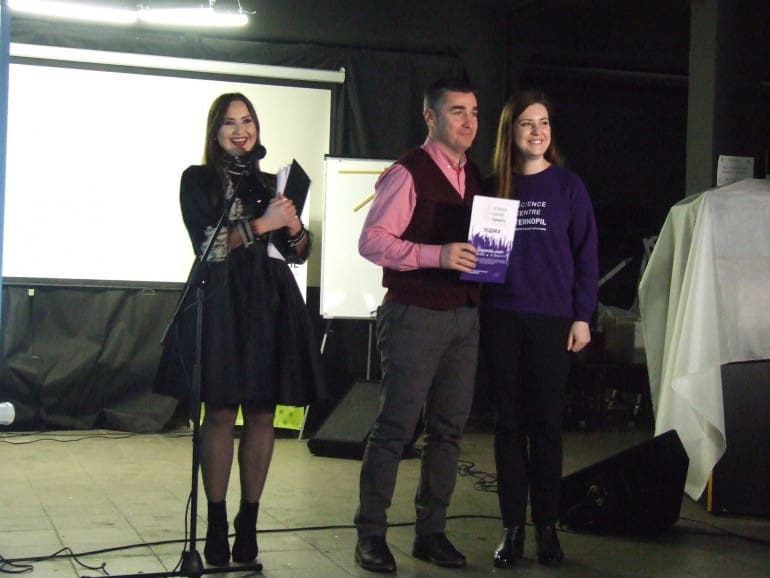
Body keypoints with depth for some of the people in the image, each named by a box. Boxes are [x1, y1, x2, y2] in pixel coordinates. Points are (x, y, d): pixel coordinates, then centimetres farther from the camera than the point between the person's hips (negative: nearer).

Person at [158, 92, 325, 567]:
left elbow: (300, 254, 16)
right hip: (223, 302, -4)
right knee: (221, 413, -5)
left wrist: (293, 226, -4)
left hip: (271, 303, 4)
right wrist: (262, 223, -13)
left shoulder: (271, 183, 17)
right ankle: (217, 524, 2)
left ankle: (249, 523, 8)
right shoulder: (199, 179, 6)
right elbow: (209, 244, -6)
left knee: (262, 413, 2)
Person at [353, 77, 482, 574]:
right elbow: (371, 240, -15)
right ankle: (371, 534, 7)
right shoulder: (408, 173, -8)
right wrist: (438, 255, -23)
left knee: (449, 428, 9)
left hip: (464, 317, 7)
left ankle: (431, 532, 20)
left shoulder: (474, 178, 14)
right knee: (396, 426, -3)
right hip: (415, 315, -7)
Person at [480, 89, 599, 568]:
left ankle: (547, 526, 12)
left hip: (552, 319, -2)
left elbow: (586, 253, 1)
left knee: (547, 422, 3)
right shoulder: (492, 187, 8)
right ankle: (513, 527, 11)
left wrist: (582, 316, -5)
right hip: (501, 318, 2)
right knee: (509, 422, 5)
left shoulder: (568, 185, 2)